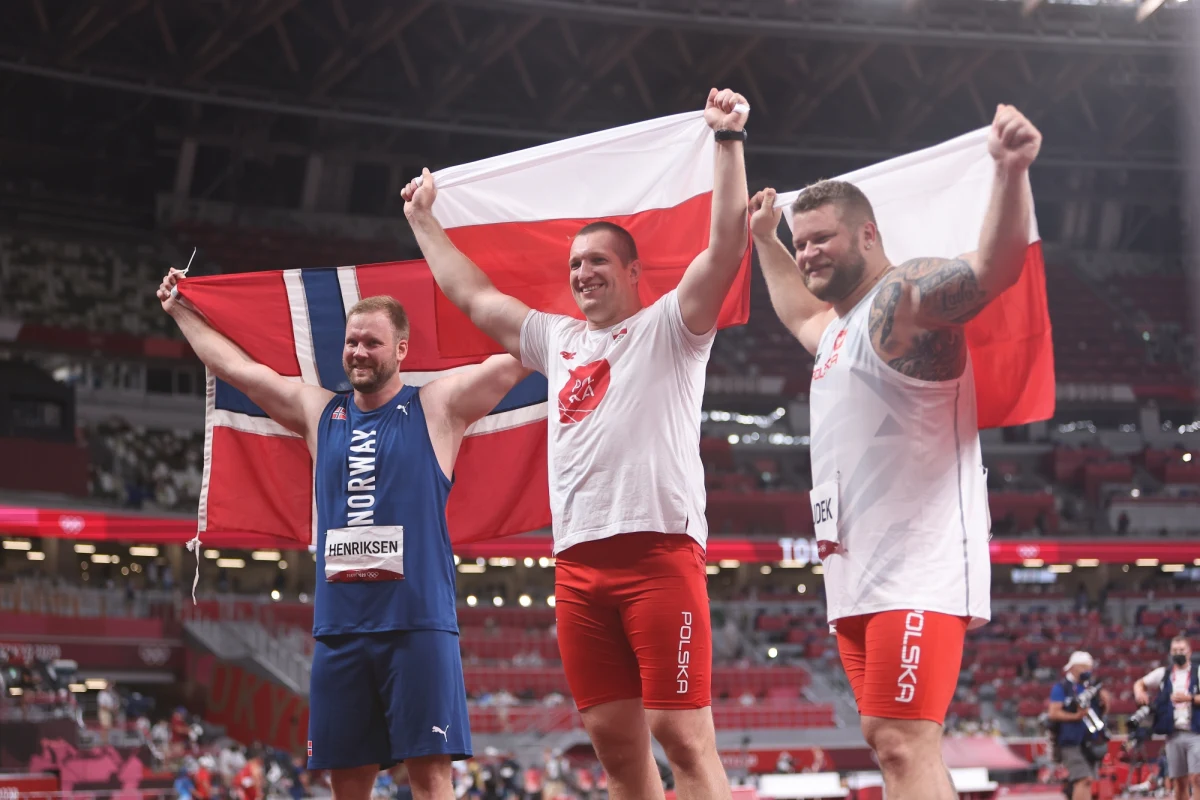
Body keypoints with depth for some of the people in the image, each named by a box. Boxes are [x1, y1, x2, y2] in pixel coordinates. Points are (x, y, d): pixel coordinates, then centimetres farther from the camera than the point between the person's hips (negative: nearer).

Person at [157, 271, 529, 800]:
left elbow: (520, 353, -1)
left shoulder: (437, 408, 3)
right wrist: (181, 311, 32)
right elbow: (234, 366, 25)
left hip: (418, 623, -4)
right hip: (339, 629, 4)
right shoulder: (318, 413, 15)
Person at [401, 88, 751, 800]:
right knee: (614, 738, 4)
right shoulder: (557, 340, 25)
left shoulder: (669, 327, 8)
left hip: (659, 549, -6)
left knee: (682, 734, -11)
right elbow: (472, 295, 35)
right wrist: (424, 220, 41)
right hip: (579, 563, 6)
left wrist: (729, 141, -10)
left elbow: (728, 241, -5)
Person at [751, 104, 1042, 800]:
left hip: (916, 570, -10)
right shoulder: (840, 327, 22)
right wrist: (765, 240, 49)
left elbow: (994, 268, -28)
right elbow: (799, 313, 47)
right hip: (860, 574, 10)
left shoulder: (906, 296, -8)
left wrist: (1012, 172, -43)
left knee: (903, 743, -18)